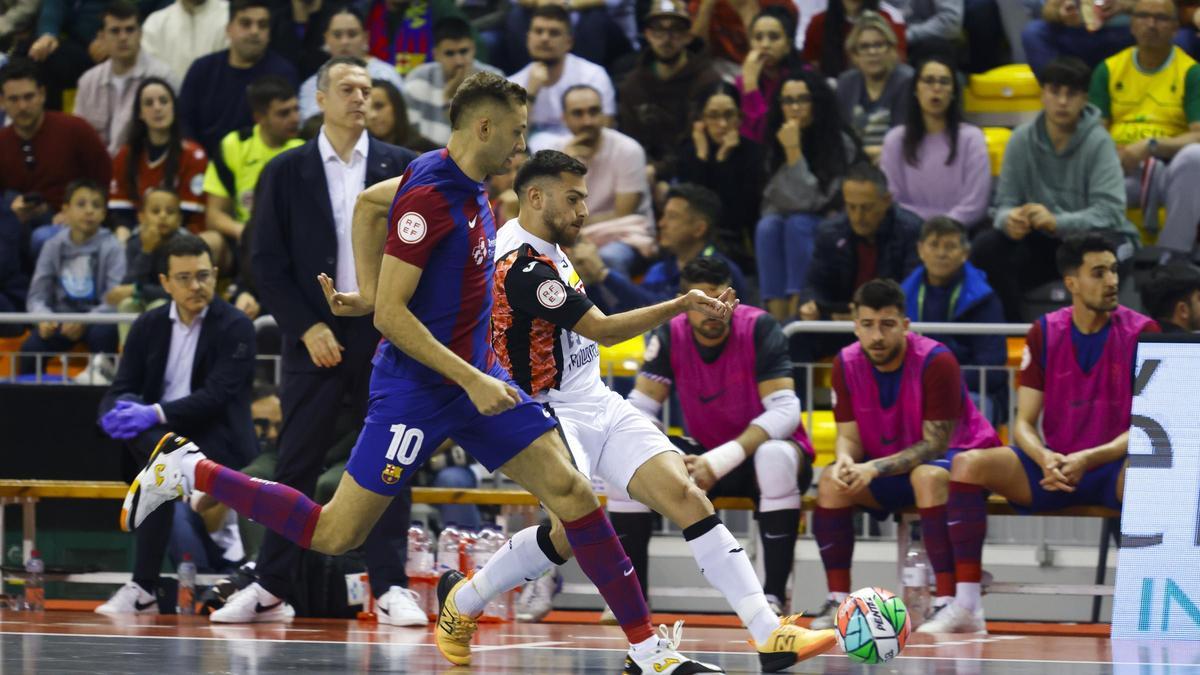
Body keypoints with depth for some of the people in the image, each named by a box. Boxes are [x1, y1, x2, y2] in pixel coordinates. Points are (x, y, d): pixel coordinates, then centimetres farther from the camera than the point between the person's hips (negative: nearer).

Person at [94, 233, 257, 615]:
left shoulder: (235, 327, -5)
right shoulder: (148, 326, 11)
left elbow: (216, 396, -16)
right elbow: (120, 389, 6)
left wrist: (156, 413, -29)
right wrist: (115, 411, -20)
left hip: (218, 441, -5)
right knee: (130, 422, -30)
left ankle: (143, 589, -30)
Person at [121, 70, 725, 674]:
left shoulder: (464, 184, 6)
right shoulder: (428, 197, -21)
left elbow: (368, 202, 23)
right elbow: (392, 314, -22)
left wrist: (367, 292, 20)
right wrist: (472, 381, -23)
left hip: (476, 373, 8)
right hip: (417, 386, -8)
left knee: (571, 492, -2)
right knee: (334, 534, -3)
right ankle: (187, 473, 12)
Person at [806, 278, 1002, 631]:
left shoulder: (936, 361, -23)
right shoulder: (847, 364, -6)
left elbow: (936, 444, -23)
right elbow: (849, 435, -3)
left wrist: (875, 468, -33)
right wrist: (845, 459, -29)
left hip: (956, 456, -5)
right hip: (887, 463, 5)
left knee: (928, 477, -38)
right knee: (832, 481, -19)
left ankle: (948, 600, -37)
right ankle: (838, 599, -14)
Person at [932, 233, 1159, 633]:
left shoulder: (1141, 333, -4)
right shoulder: (1044, 334, 4)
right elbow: (1024, 422, 2)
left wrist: (1088, 460, -24)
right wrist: (1045, 459, -22)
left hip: (1113, 467, -3)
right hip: (1053, 467, 3)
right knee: (967, 464, -22)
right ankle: (966, 608, -23)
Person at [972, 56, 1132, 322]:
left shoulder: (1098, 142, -13)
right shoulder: (1022, 139, -1)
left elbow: (1109, 211, -23)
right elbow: (1005, 202, -2)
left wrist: (1057, 222, -39)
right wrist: (1010, 219, -28)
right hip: (1043, 241, 4)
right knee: (986, 247, -20)